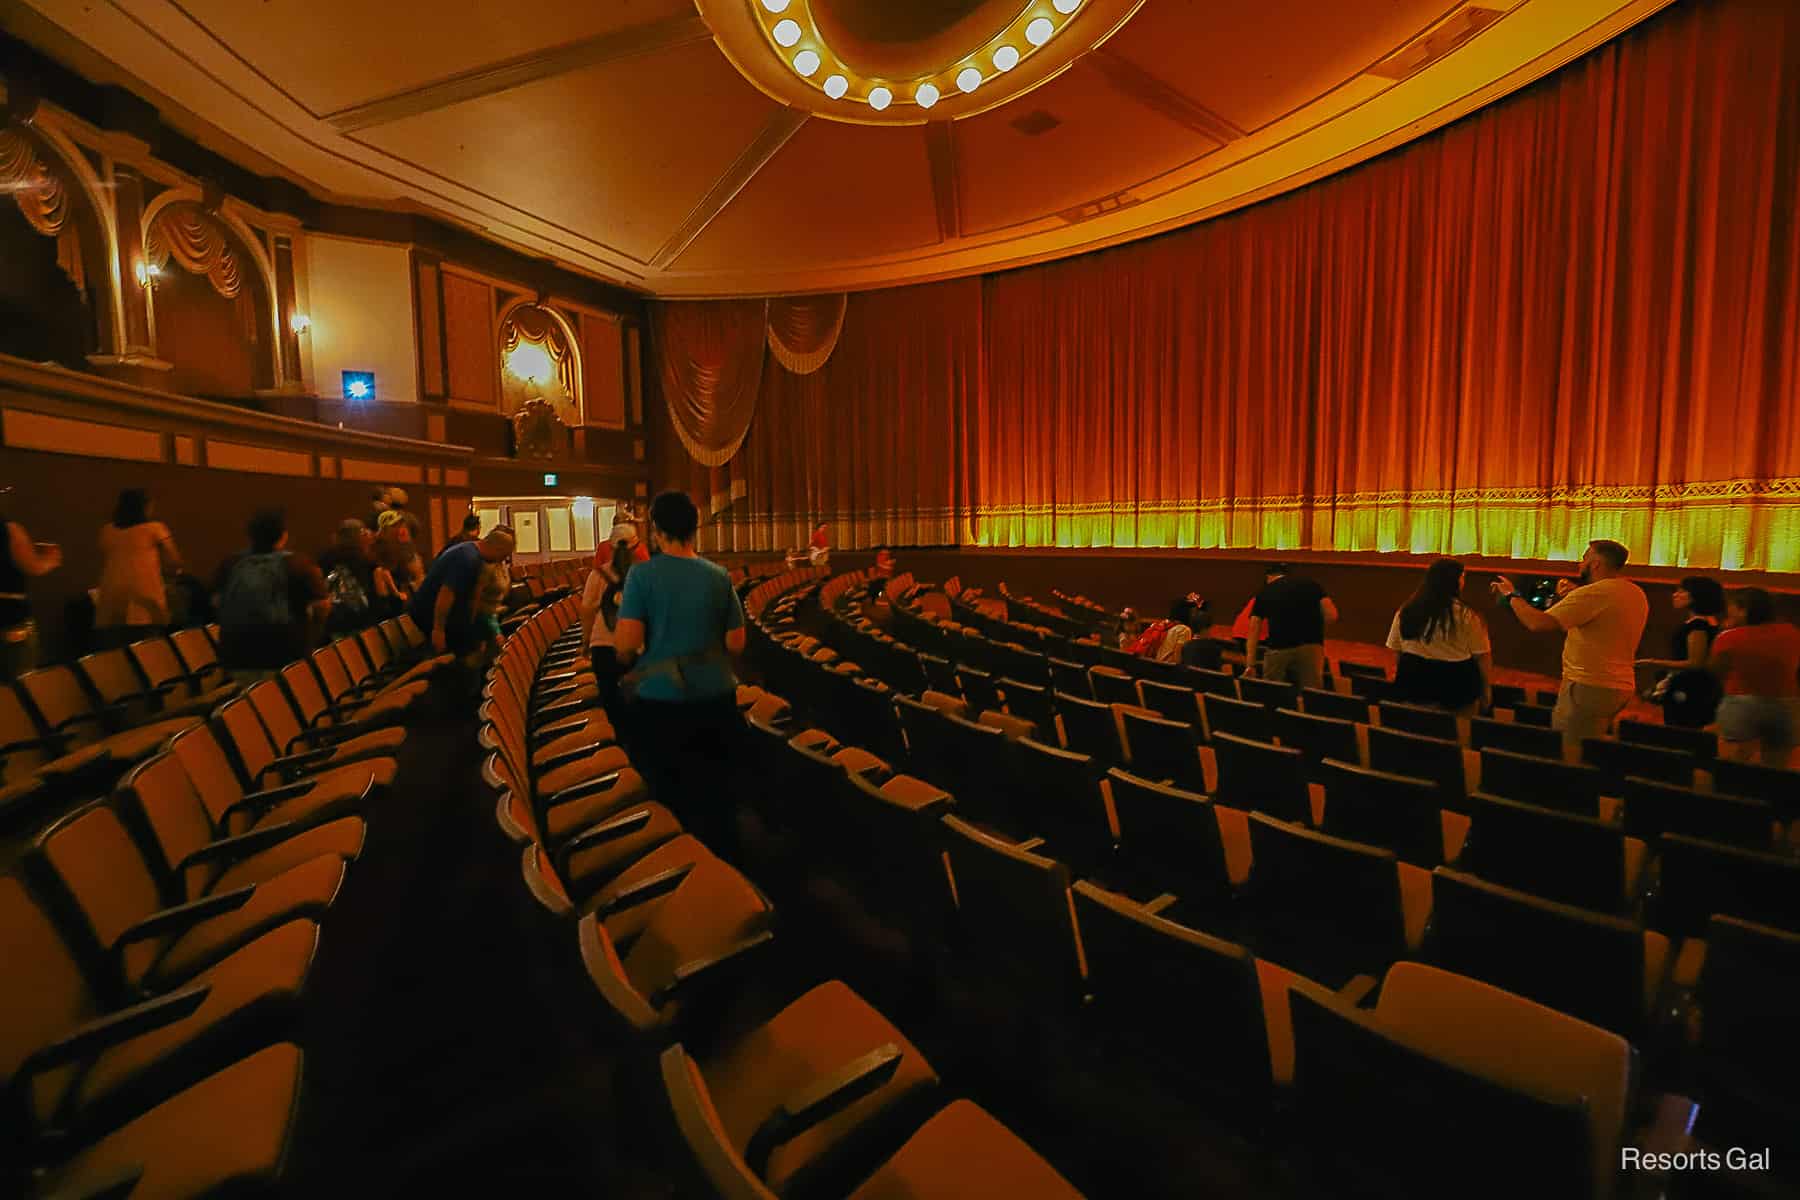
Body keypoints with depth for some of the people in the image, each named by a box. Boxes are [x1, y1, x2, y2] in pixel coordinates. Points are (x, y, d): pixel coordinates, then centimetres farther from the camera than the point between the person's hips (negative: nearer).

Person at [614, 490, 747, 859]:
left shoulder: (642, 573, -10)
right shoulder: (719, 576, -1)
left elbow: (626, 644, -15)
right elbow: (736, 643, 1)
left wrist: (632, 665, 6)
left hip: (660, 701, -2)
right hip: (715, 698, 3)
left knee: (671, 797, 15)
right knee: (715, 794, 17)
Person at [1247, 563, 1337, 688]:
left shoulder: (1264, 593, 15)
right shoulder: (1310, 584, 17)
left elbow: (1254, 631, 10)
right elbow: (1331, 615, 7)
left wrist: (1250, 665, 10)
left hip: (1278, 649, -1)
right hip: (1311, 647, 1)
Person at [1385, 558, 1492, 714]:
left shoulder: (1406, 612, -2)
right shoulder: (1465, 616, -14)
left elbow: (1396, 651, 6)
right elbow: (1482, 656, -7)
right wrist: (1487, 689, 5)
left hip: (1415, 685, 3)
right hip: (1456, 686, -3)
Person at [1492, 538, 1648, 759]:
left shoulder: (1594, 593, -17)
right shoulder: (1636, 593, 12)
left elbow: (1538, 624, -22)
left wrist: (1512, 596, -8)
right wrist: (1571, 598, 17)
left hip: (1590, 688, -10)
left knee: (1568, 758, -7)